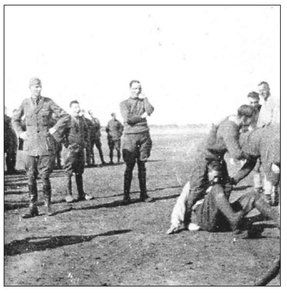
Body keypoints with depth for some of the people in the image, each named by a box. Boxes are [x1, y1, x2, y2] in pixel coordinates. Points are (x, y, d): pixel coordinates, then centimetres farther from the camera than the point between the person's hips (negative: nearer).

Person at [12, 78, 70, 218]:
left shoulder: (48, 102, 0)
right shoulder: (25, 103, 7)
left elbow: (65, 116, 4)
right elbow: (15, 119, 22)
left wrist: (54, 129, -1)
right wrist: (20, 133, 9)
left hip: (46, 144, -2)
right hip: (30, 144, 2)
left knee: (45, 176, -2)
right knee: (31, 177, 1)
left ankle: (48, 205, 14)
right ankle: (32, 208, 8)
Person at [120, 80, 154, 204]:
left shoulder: (143, 101, 15)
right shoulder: (124, 103, 6)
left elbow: (150, 111, -6)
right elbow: (127, 119, -9)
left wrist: (145, 98, -1)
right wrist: (142, 116, -2)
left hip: (144, 135, 3)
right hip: (130, 135, -3)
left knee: (142, 166, 6)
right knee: (129, 166, -3)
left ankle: (143, 194, 11)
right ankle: (126, 195, 2)